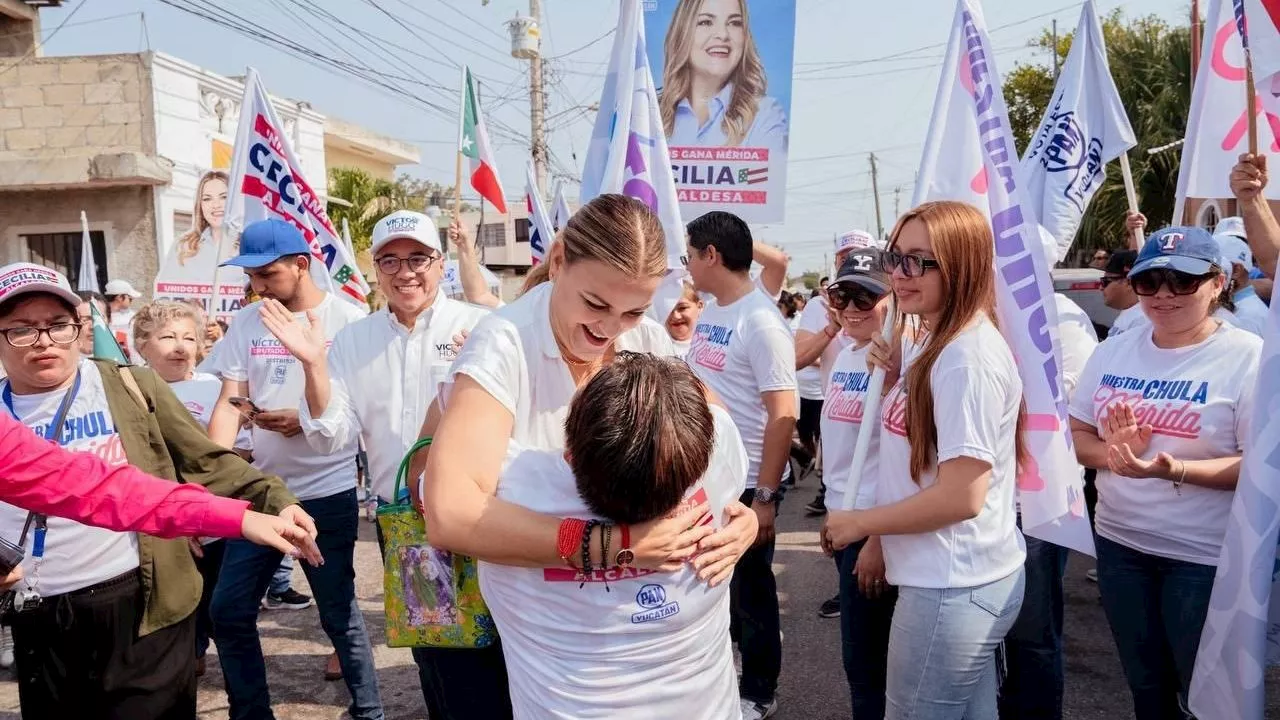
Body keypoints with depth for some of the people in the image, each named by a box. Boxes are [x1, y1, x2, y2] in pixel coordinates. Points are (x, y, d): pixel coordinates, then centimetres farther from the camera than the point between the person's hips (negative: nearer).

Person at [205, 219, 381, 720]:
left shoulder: (347, 320, -7)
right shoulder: (247, 323, 5)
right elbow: (229, 404, 1)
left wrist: (307, 419, -19)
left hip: (327, 493, -5)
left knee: (338, 613, 6)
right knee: (228, 611, 10)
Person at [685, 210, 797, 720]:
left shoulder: (761, 322, -18)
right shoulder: (707, 314, 7)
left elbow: (783, 415, -21)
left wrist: (765, 496, -21)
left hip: (746, 483, -8)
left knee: (750, 591, 8)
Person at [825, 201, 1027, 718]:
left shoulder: (968, 357, -21)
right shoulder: (933, 344, 9)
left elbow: (962, 496, -24)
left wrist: (858, 523, -13)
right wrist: (897, 380, 2)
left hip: (952, 587, -9)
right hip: (959, 578, 9)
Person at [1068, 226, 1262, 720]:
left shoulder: (1249, 357, -13)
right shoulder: (1113, 351, 3)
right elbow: (1076, 434, 7)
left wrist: (1173, 469, -32)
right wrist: (1111, 454, -15)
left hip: (1207, 555, -5)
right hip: (1119, 542, 5)